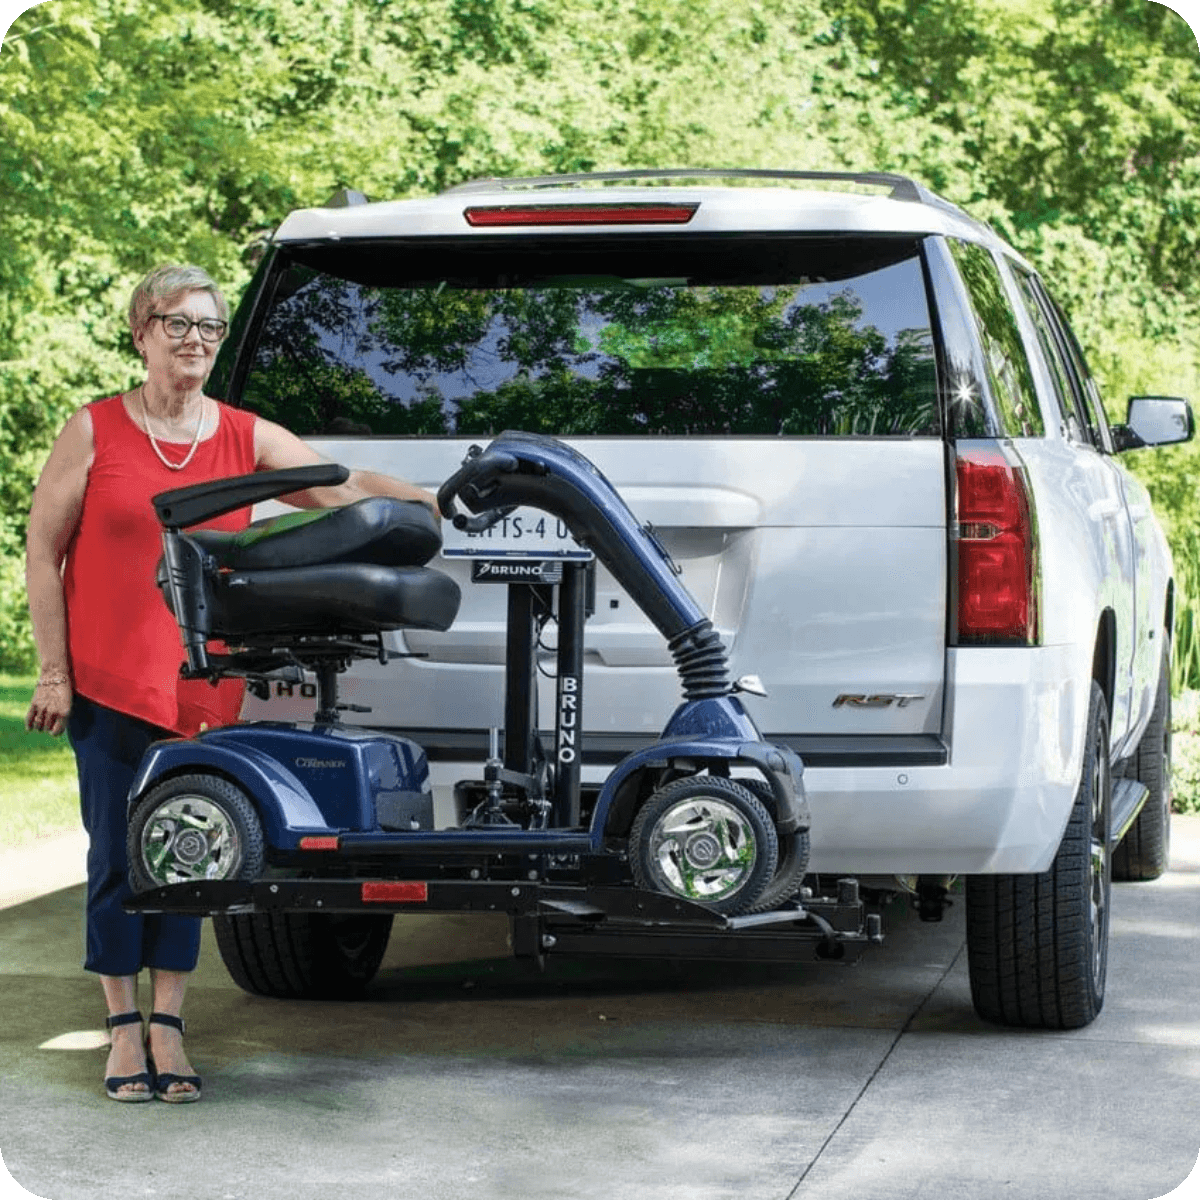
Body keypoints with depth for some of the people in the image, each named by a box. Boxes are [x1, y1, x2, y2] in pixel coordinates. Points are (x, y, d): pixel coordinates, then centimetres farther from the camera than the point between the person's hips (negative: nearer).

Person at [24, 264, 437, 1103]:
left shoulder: (249, 438, 4)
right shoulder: (95, 431, 0)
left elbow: (343, 487, -4)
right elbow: (43, 551, 1)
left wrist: (438, 502, -20)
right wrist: (53, 671, -3)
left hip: (204, 686, 2)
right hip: (109, 680, -2)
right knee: (118, 852, 1)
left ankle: (168, 1027, 13)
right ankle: (125, 1028, 12)